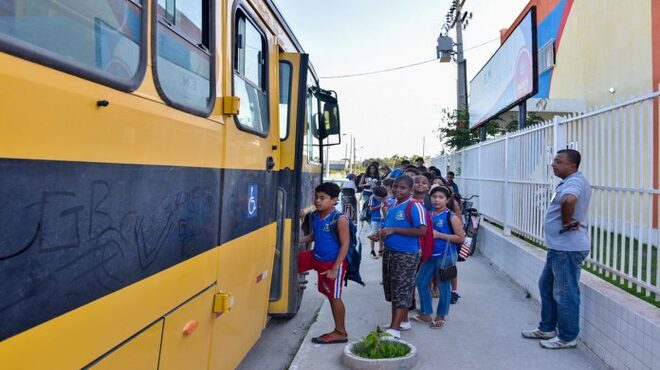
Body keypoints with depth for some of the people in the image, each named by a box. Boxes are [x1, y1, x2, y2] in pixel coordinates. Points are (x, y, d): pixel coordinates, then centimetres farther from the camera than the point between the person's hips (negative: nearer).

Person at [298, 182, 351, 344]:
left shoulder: (340, 219, -21)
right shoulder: (315, 216, -1)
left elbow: (345, 245, -20)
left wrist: (334, 269, -22)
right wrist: (299, 240, -1)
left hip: (332, 263, -7)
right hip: (316, 257, 7)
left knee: (334, 297, 4)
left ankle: (340, 332, 22)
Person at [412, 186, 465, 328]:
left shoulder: (451, 216, -10)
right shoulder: (429, 214, 6)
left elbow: (461, 238, -13)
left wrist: (439, 235, -18)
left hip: (446, 256, -6)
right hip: (430, 254, 6)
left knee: (444, 286, 6)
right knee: (421, 282, 10)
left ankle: (441, 316, 24)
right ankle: (425, 314, 26)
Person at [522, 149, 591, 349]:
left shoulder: (575, 181, -19)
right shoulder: (569, 182, 16)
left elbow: (569, 200, -40)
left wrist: (566, 222, -24)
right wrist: (567, 221, 8)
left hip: (568, 249, -11)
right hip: (558, 247, 11)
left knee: (565, 293, 0)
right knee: (546, 286, 19)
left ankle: (567, 337, 14)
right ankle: (547, 328, 31)